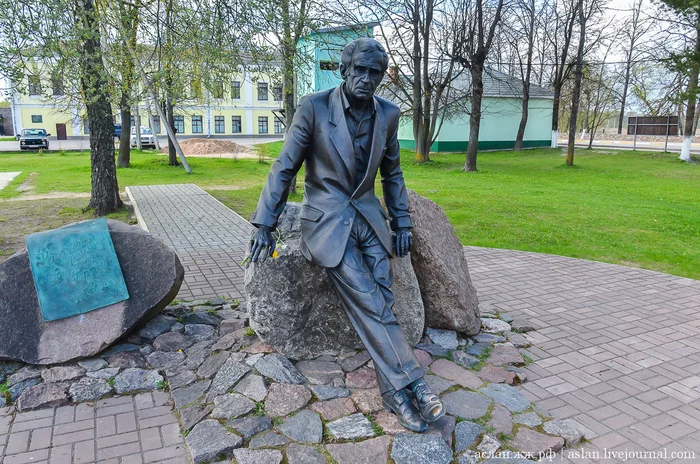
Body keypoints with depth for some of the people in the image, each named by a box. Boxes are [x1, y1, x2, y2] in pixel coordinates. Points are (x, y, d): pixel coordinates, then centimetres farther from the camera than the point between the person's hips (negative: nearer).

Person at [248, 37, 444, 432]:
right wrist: (265, 225, -5)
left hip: (368, 218, 4)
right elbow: (284, 169, -4)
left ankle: (395, 393, 0)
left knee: (382, 302, -9)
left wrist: (402, 223, 9)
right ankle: (411, 384, -6)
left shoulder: (388, 114, 4)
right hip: (326, 219, -4)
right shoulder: (314, 107, -8)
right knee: (369, 303, -15)